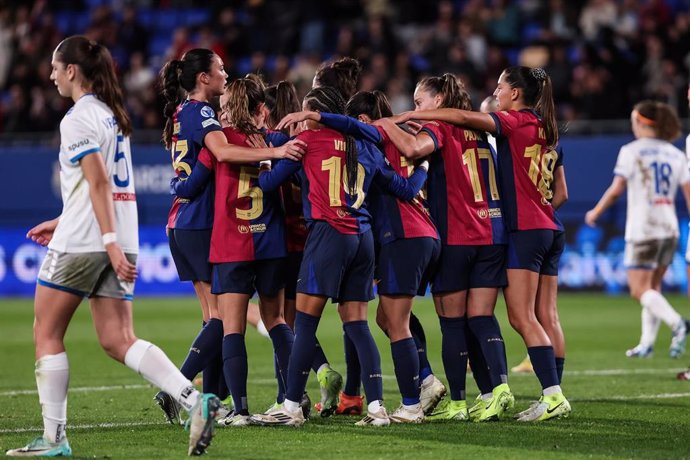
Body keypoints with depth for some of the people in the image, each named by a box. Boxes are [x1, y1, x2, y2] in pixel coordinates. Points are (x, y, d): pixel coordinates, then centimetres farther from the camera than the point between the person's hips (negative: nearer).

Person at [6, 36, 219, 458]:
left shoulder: (77, 119, -10)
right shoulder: (112, 115, 17)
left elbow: (99, 182, -19)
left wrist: (110, 242, -25)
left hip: (82, 242, -8)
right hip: (121, 240, 8)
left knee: (47, 333, 5)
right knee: (119, 341, 3)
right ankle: (194, 399, -15)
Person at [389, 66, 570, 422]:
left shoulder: (515, 123, -8)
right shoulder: (546, 131, 15)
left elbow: (463, 117, -20)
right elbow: (561, 194, 18)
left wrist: (408, 115, -15)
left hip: (524, 231, -8)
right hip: (551, 230, 8)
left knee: (522, 317, -9)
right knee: (546, 317, 7)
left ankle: (553, 395, -16)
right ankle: (554, 396, 6)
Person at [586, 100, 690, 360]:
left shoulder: (631, 151, -5)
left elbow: (616, 190, -8)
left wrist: (595, 212, 5)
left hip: (642, 229, -6)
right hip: (669, 230, 6)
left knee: (640, 290, -6)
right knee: (653, 287, 15)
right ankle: (647, 343, 13)